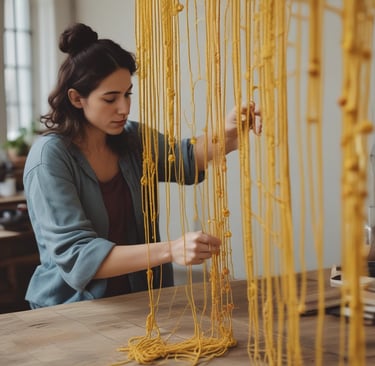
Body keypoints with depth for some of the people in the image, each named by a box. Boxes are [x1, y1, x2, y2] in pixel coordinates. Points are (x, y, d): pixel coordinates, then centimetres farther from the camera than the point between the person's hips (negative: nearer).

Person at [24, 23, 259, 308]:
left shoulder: (133, 139, 4)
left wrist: (228, 133, -34)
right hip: (72, 310, -4)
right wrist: (170, 250, -33)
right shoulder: (50, 156, -14)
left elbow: (186, 160, -13)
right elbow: (75, 254, -22)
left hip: (138, 303, 4)